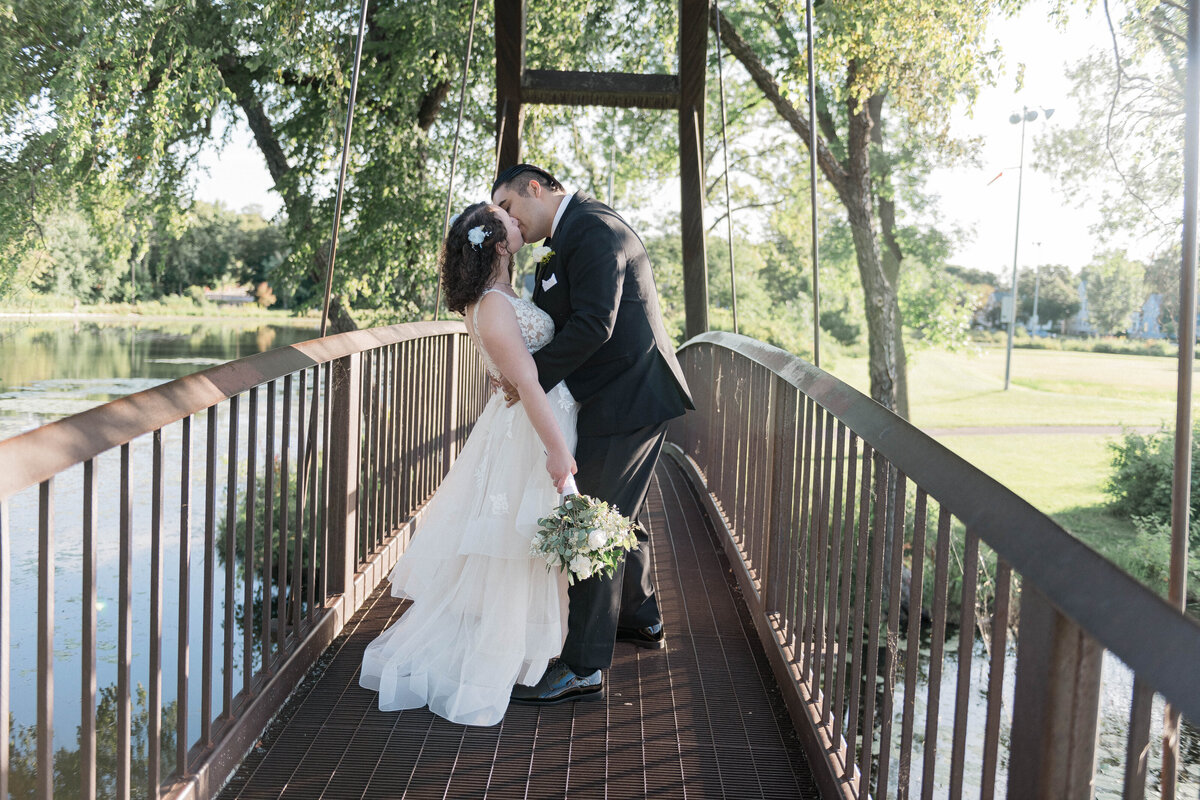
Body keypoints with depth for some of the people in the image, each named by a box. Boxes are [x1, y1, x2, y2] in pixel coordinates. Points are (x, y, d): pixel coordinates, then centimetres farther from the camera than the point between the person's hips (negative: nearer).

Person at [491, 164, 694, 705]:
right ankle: (641, 620, 42)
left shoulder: (592, 230, -17)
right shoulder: (575, 233, 16)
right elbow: (557, 316, 13)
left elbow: (593, 324, -25)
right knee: (620, 515, 24)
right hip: (630, 395, 11)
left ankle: (583, 669, 2)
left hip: (626, 401, -11)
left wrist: (533, 377, -17)